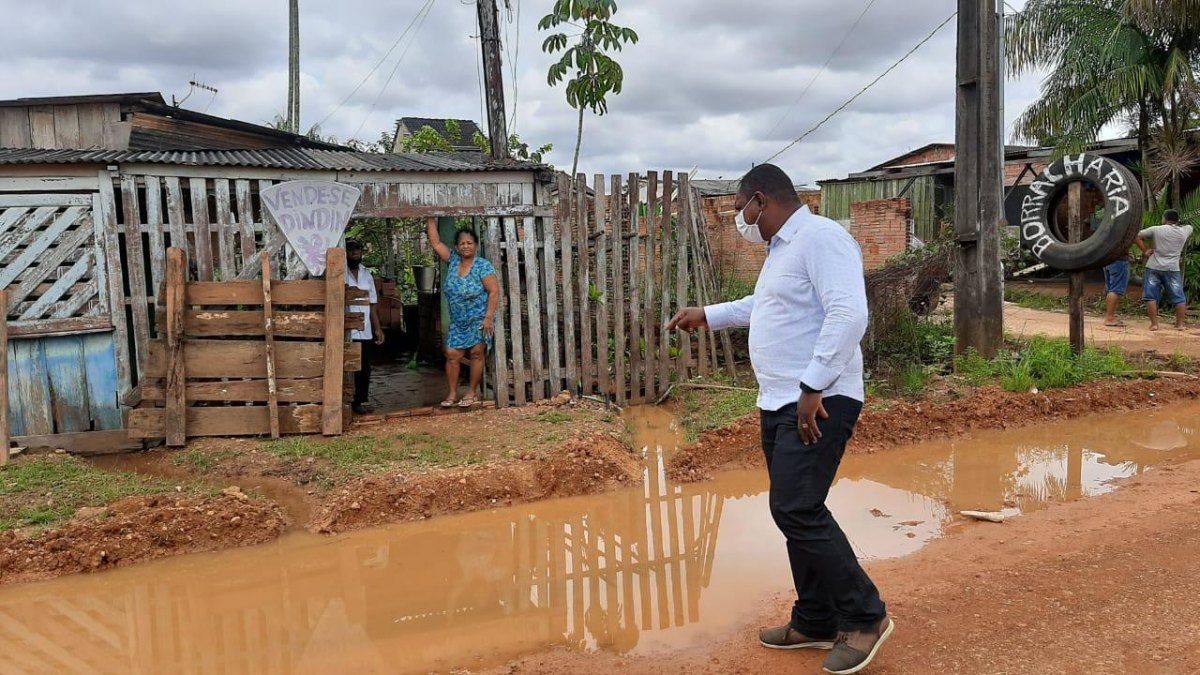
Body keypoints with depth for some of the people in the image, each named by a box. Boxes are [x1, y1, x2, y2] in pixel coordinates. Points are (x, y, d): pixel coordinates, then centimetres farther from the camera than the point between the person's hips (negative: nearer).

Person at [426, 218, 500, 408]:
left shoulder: (483, 266, -11)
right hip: (458, 322, 5)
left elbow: (494, 292, -15)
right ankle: (452, 393, 12)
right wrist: (431, 219, 1)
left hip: (479, 320, -5)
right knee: (452, 355, 1)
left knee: (476, 354, 0)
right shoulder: (453, 260, 4)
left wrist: (488, 317, -21)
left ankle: (472, 393, 12)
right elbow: (435, 242, 7)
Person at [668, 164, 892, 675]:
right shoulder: (781, 249, 19)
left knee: (797, 510, -14)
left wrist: (814, 388, -27)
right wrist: (707, 316, 42)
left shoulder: (820, 237, -13)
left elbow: (849, 314, -25)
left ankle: (864, 616, 2)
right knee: (796, 511, 11)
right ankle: (816, 622, 22)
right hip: (779, 403, 10)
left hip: (818, 402, -10)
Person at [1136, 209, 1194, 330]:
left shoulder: (1156, 229, 0)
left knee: (1151, 297, 2)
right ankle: (1181, 324, 13)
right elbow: (1190, 227, 30)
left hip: (1154, 267, -1)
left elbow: (1138, 236, 2)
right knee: (1179, 298, 10)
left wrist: (1145, 250, 6)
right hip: (1172, 269, 2)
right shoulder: (1184, 231, 7)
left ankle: (1154, 324, -2)